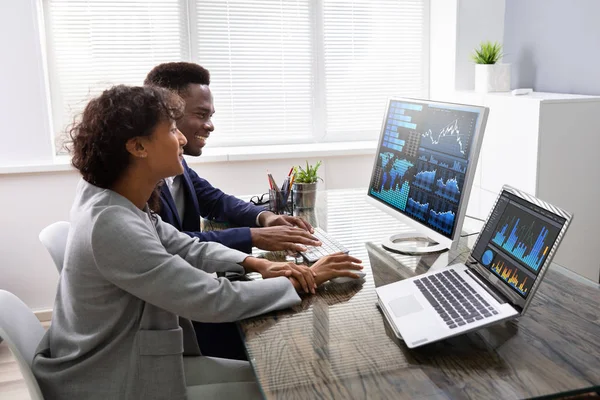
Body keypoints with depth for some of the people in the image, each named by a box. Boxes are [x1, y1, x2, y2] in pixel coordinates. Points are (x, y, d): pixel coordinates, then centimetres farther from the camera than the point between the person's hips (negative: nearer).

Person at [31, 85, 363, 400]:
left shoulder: (115, 200, -2)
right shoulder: (111, 224, -31)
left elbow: (183, 247, 7)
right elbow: (214, 300, -29)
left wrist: (256, 264, -7)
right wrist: (303, 280, -16)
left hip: (124, 359, 8)